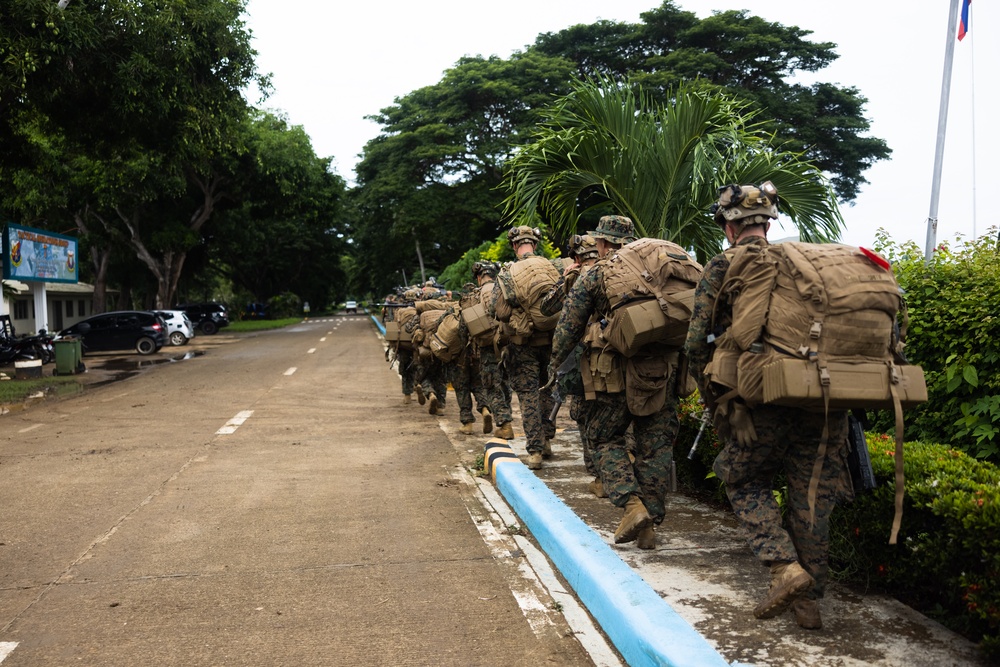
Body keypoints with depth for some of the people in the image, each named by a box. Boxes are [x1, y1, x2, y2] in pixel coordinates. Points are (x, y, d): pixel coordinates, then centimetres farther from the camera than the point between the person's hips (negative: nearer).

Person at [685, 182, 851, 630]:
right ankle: (808, 600, 23)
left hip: (765, 399, -4)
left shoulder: (724, 266, 4)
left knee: (744, 481, 17)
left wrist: (715, 402, 11)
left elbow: (698, 343, -1)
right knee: (812, 499, 14)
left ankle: (785, 567, 0)